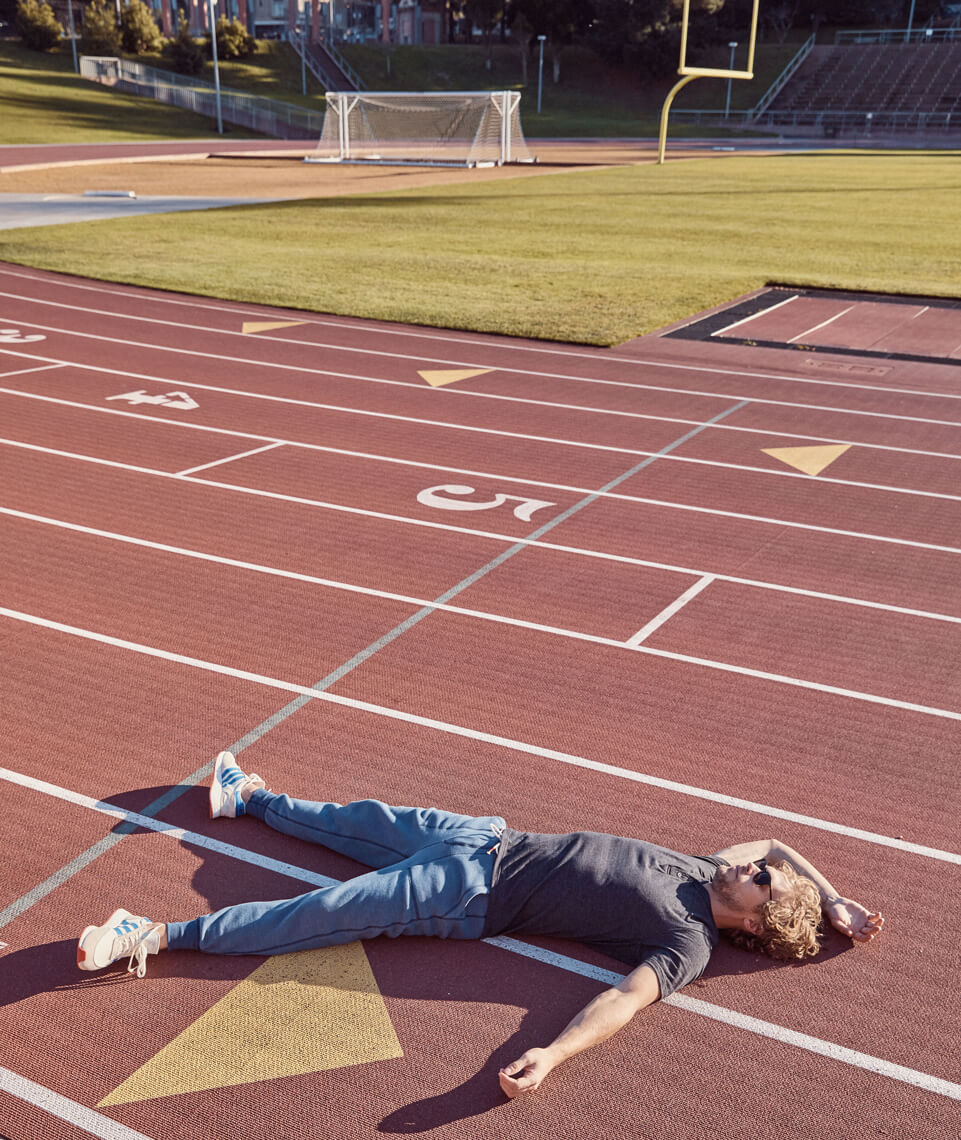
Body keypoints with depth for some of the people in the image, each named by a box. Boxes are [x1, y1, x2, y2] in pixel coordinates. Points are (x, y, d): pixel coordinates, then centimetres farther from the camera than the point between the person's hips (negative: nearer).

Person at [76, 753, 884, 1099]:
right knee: (372, 820, 17)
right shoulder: (708, 869, 0)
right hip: (492, 842, 7)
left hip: (480, 897, -7)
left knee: (327, 915, -10)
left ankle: (161, 937, -2)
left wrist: (552, 1056, -47)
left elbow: (626, 997, -33)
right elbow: (776, 842, 18)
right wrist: (835, 902, 10)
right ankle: (249, 799, 41)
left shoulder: (688, 946, -18)